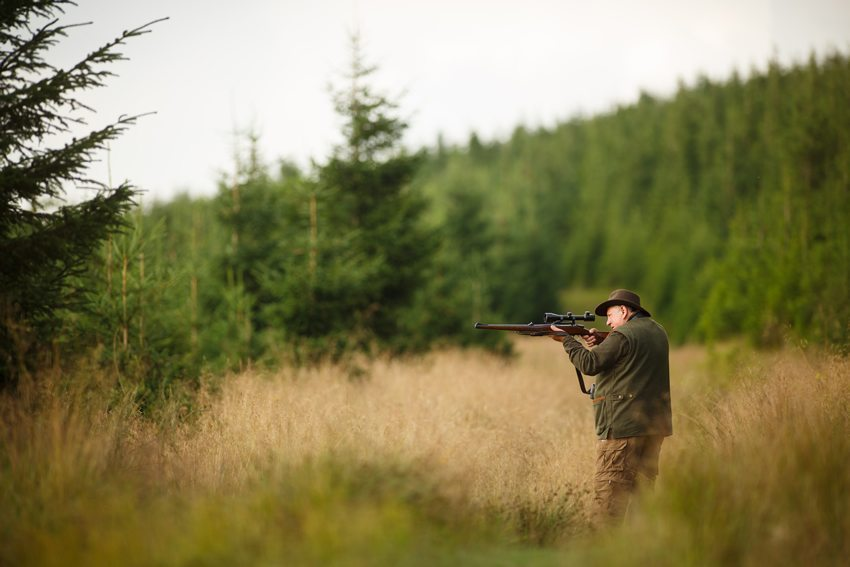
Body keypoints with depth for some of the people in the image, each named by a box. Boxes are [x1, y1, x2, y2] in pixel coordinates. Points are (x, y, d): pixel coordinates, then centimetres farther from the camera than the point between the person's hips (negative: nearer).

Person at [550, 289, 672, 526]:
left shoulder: (622, 335, -11)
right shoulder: (657, 332, 15)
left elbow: (590, 364, -13)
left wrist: (567, 340, -1)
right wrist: (600, 344, 11)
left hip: (624, 425, -8)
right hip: (655, 424, 8)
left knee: (609, 489, -7)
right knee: (643, 485, 13)